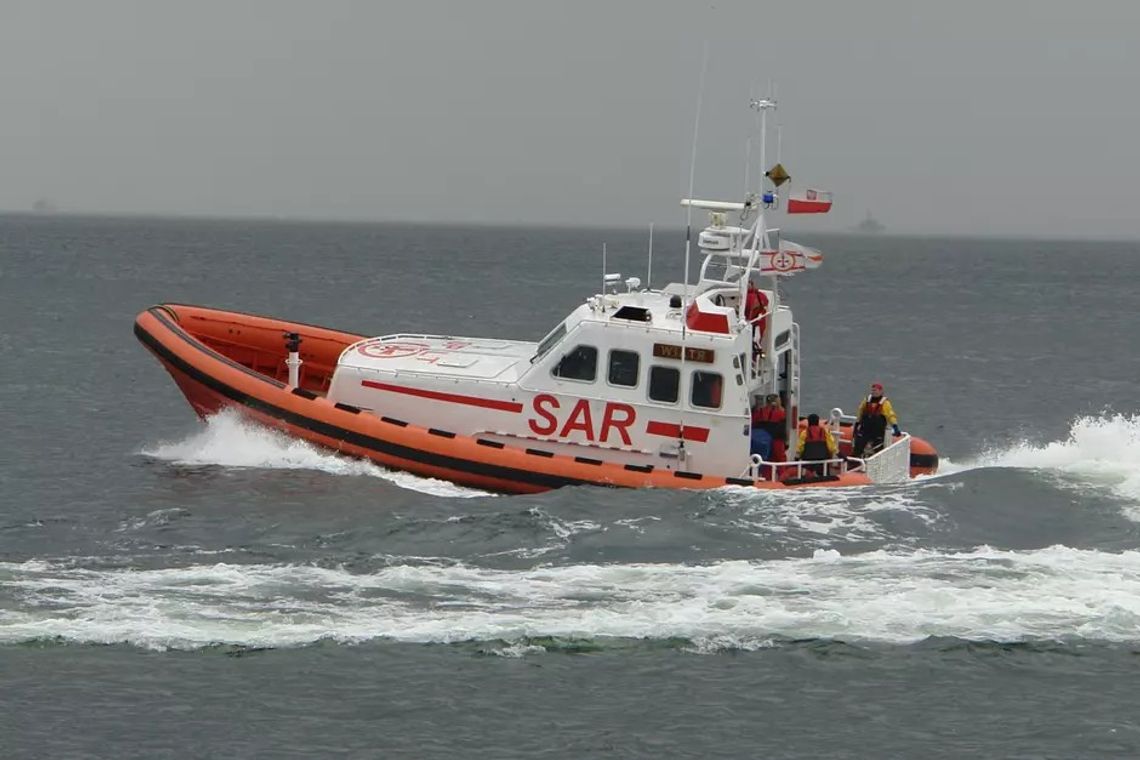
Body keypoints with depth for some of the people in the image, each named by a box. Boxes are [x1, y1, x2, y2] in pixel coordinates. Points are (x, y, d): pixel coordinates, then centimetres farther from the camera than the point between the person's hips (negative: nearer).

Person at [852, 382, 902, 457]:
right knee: (857, 448, 3)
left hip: (878, 431, -4)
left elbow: (891, 415, -13)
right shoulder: (867, 401, 7)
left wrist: (895, 427, -24)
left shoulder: (885, 403, -7)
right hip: (864, 430, 4)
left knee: (877, 450, 1)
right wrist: (857, 425, 18)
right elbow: (860, 414, 17)